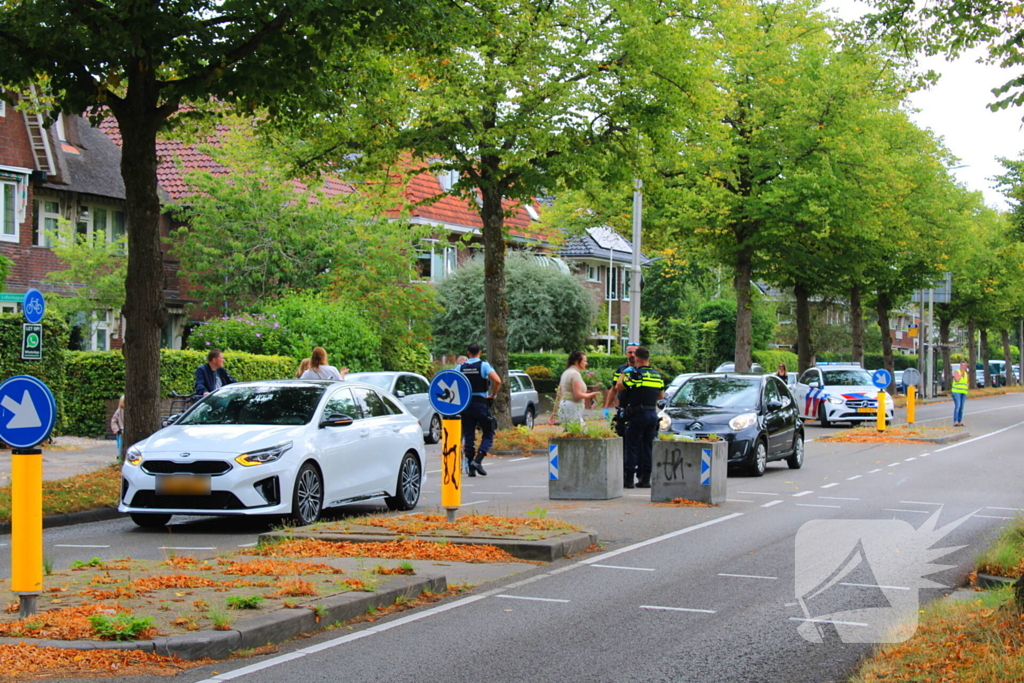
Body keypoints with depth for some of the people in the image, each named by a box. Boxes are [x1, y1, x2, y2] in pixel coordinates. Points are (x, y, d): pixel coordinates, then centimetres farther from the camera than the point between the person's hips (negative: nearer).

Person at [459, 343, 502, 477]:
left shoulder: (461, 367, 5)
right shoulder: (483, 365, -5)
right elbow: (497, 381, -18)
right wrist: (493, 395, -3)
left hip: (465, 404, 3)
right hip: (481, 403, -3)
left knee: (468, 436, 8)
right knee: (488, 433, 8)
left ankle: (471, 468, 6)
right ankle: (477, 460, -11)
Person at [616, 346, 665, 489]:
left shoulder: (636, 374, -12)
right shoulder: (658, 375, 10)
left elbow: (619, 386, -9)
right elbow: (661, 396, 18)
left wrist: (623, 374, 6)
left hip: (638, 414, -6)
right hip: (653, 414, 6)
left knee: (632, 446, -1)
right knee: (648, 447, 11)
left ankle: (628, 479, -1)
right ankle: (645, 479, 11)